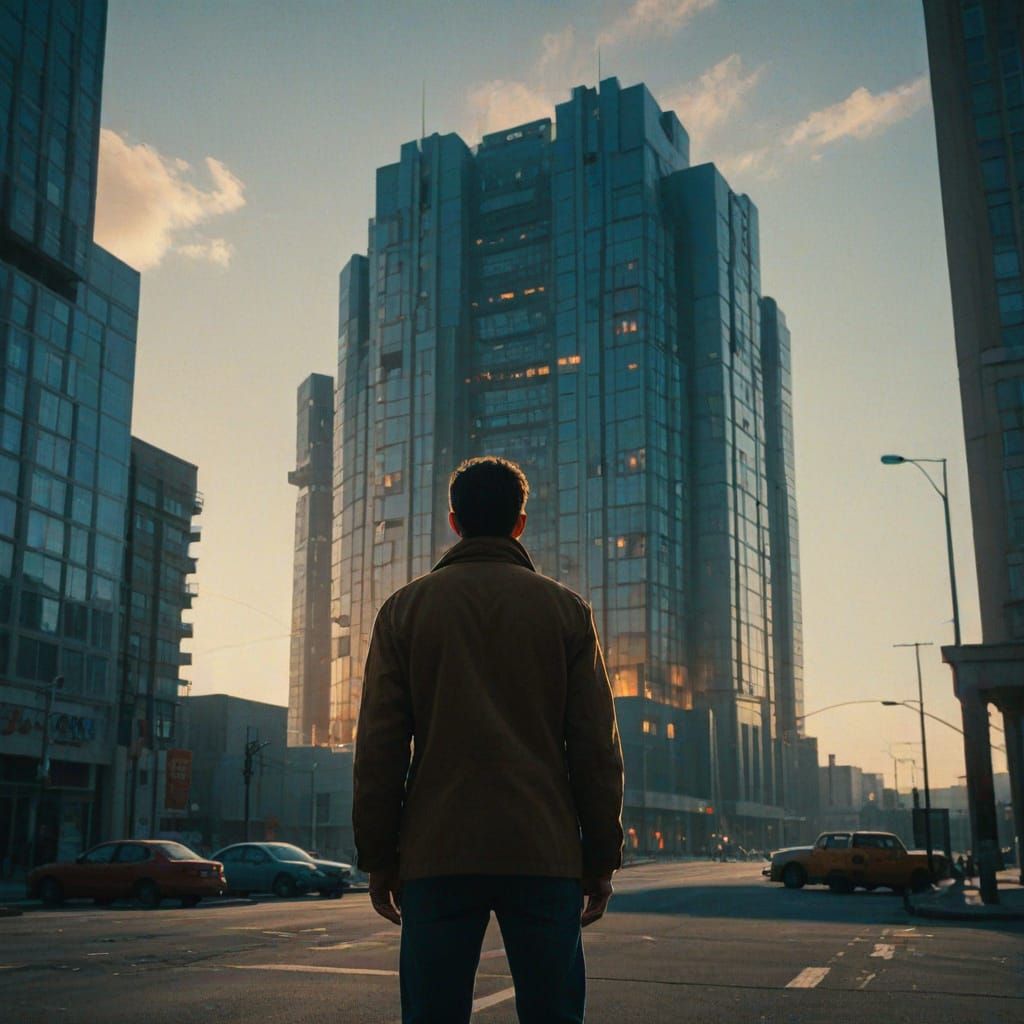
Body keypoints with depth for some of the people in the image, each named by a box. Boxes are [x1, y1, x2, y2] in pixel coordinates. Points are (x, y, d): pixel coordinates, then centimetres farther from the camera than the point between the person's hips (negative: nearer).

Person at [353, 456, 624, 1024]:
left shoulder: (405, 608, 6)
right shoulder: (566, 609, 6)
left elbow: (379, 747, 2)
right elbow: (597, 748, 3)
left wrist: (379, 859, 7)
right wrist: (602, 859, 9)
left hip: (436, 855, 0)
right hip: (544, 854, 0)